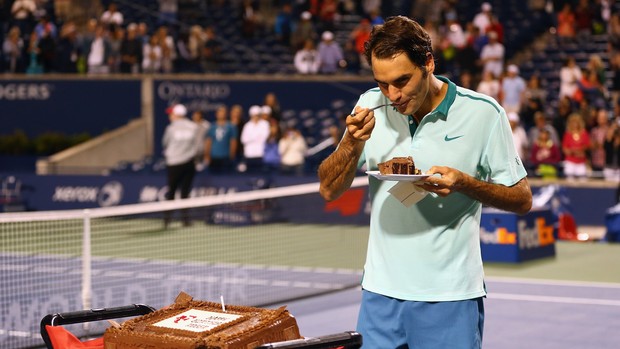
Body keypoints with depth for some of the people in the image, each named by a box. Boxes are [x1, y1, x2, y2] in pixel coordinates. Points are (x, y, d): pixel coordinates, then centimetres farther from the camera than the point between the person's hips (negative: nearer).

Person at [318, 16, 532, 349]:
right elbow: (329, 190, 5)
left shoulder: (482, 113, -7)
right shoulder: (371, 105, 3)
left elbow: (522, 199, -1)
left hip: (449, 297, -3)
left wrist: (463, 183, -18)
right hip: (381, 292, 3)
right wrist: (353, 143, -13)